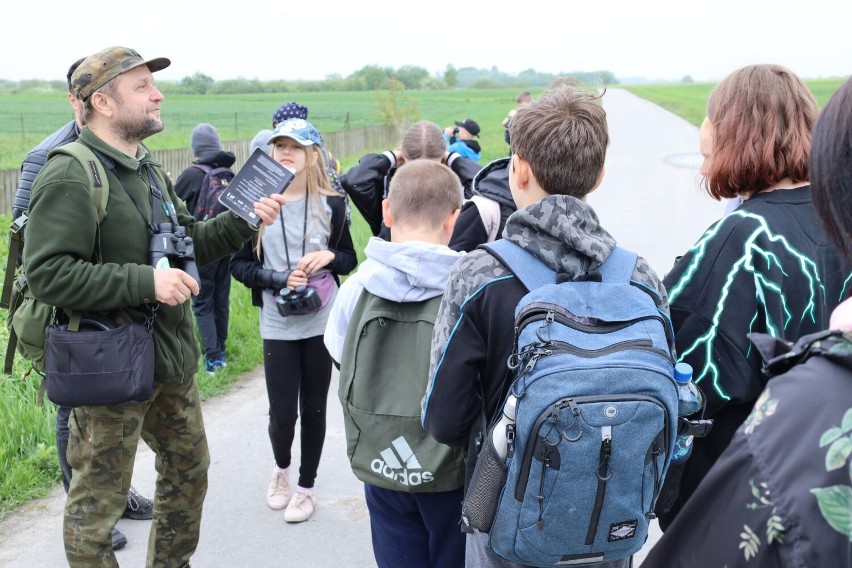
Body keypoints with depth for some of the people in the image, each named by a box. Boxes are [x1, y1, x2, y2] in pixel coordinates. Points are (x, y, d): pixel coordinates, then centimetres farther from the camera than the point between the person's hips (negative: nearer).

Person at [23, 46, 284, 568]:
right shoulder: (71, 177, -18)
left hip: (173, 357, 9)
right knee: (98, 502, 6)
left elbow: (190, 243, 16)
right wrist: (145, 282, -28)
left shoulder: (149, 170, 12)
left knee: (190, 470, 23)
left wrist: (243, 220, 0)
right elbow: (48, 275, -25)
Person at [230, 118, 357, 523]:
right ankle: (281, 466, 35)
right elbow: (238, 265, 1)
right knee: (282, 413, 1)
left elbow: (349, 259, 9)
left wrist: (329, 256, -12)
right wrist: (278, 280, -15)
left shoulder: (331, 204, 0)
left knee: (313, 410, 10)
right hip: (278, 326, 0)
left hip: (322, 322, 1)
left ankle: (306, 486, 31)